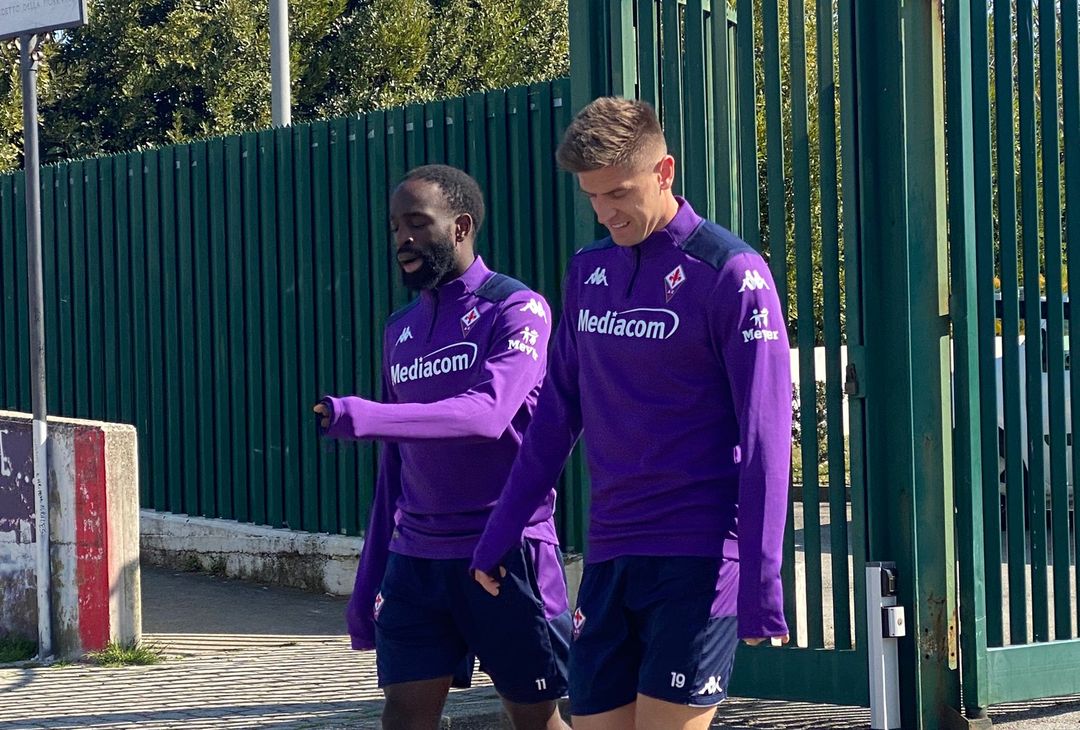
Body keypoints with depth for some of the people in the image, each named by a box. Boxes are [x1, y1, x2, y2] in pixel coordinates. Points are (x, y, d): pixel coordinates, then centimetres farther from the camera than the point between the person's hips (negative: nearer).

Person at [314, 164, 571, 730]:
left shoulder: (517, 309, -6)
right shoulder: (400, 329, 14)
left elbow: (488, 412, -23)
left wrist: (366, 418, -34)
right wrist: (369, 579, 17)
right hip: (415, 559, 6)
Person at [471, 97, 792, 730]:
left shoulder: (731, 274, -7)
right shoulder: (588, 272, 12)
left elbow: (765, 440, -10)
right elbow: (556, 416, 18)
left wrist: (761, 587, -15)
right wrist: (499, 536, 16)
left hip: (696, 559, -6)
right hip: (609, 557, 6)